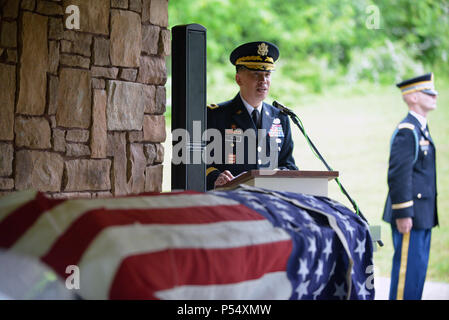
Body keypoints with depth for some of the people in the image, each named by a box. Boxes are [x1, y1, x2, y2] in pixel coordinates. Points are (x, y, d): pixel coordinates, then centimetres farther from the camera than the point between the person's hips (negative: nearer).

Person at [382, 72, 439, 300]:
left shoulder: (421, 128, 18)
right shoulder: (406, 131, -14)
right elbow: (398, 175, -19)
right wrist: (403, 213, -22)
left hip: (422, 216, 10)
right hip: (411, 215, -10)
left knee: (418, 267, 12)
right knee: (407, 267, -7)